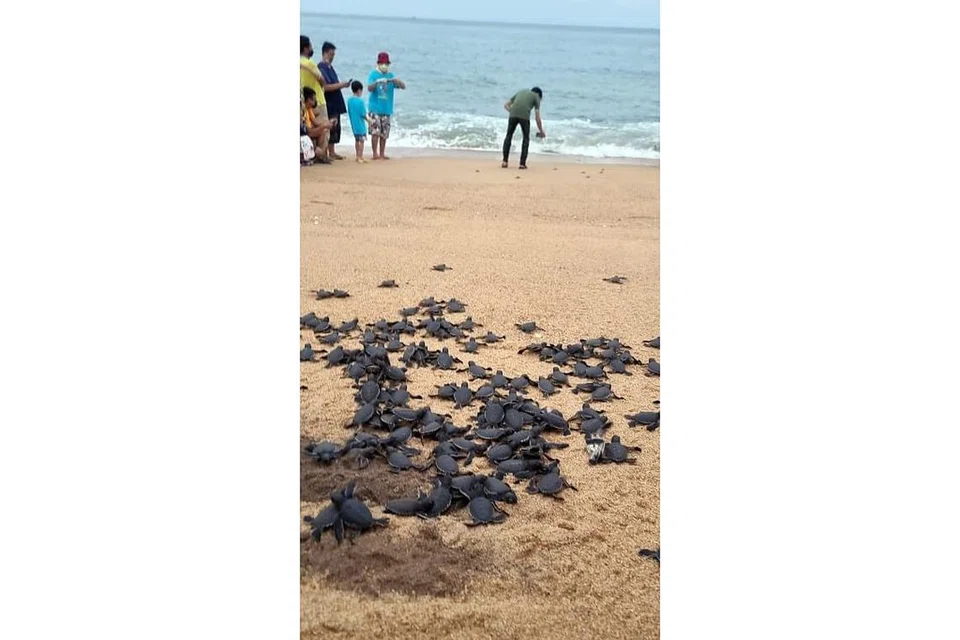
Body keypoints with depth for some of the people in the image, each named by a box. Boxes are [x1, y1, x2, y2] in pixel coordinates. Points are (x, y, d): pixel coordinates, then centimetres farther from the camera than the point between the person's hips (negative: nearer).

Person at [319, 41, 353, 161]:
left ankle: (332, 152, 15)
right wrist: (342, 85, -15)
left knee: (335, 128, 10)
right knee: (330, 128, -8)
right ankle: (328, 153, -4)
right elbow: (326, 87, -20)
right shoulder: (321, 67, -12)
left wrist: (342, 85, 5)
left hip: (335, 104, 9)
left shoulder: (329, 67, 17)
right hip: (328, 104, -9)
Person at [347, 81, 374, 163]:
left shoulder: (349, 101, 2)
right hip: (360, 125, -7)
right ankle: (360, 157, -1)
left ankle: (358, 156, 24)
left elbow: (349, 112, 9)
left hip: (353, 124, 7)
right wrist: (369, 121, 1)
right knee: (361, 140, -1)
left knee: (357, 140, 17)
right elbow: (363, 114, -15)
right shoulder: (360, 101, -17)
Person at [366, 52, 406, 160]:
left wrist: (396, 80, -19)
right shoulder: (373, 74, 0)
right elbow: (369, 88, -12)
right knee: (375, 131, -8)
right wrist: (377, 82, -30)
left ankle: (382, 154, 14)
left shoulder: (391, 76, 8)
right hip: (375, 108, -4)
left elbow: (403, 86, 1)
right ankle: (375, 153, -2)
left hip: (387, 108, 4)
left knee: (384, 133, 6)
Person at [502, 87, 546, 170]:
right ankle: (522, 163, 9)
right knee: (526, 138, 13)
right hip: (524, 116, -3)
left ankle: (505, 161, 10)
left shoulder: (520, 92, 34)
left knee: (509, 136, 17)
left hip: (513, 115, 3)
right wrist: (541, 132, 25)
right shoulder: (536, 96, 22)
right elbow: (538, 118, 16)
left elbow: (505, 105, 29)